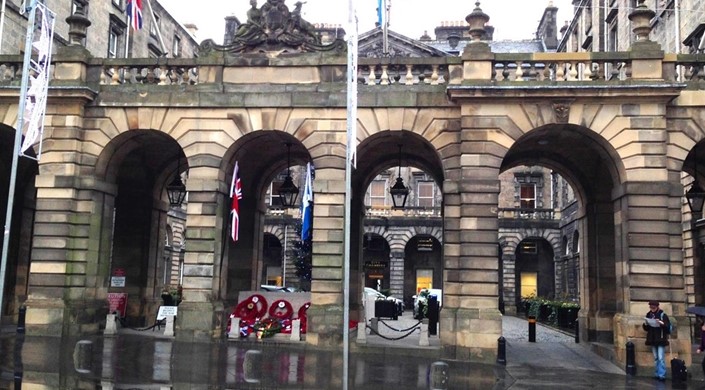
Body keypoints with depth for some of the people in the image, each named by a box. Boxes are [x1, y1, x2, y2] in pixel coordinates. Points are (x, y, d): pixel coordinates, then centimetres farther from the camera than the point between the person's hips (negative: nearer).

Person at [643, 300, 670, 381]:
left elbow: (668, 327, -9)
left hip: (661, 340, -5)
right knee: (656, 358, 10)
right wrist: (645, 324, -6)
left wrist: (661, 323, -25)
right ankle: (657, 374, 15)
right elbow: (646, 329, 15)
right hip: (652, 340, 5)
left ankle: (661, 375, -10)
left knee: (661, 358, -10)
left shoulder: (662, 315, -5)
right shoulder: (648, 315, 9)